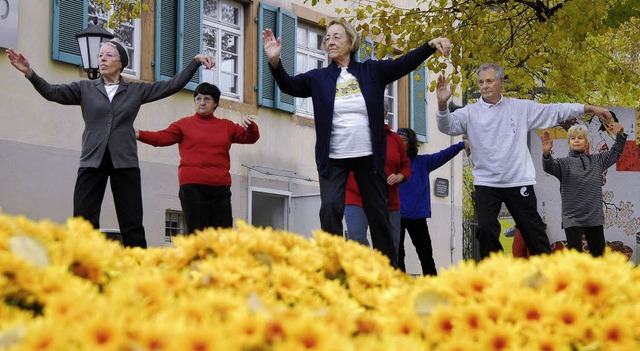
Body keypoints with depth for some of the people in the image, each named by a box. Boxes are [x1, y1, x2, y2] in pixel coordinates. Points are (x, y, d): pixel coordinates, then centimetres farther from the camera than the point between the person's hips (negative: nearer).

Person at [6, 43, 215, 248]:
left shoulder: (136, 90, 11)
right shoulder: (85, 88, 10)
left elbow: (172, 85, 10)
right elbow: (52, 92, -1)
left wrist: (195, 62, 1)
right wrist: (29, 73, -16)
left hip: (125, 163, 0)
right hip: (92, 162, 0)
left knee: (132, 224, -1)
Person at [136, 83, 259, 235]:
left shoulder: (226, 126, 17)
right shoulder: (184, 124, 8)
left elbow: (251, 138, 14)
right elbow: (162, 137, -1)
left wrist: (250, 125, -8)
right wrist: (139, 134, -17)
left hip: (220, 187, 3)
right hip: (192, 186, -3)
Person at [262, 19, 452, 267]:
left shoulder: (371, 71, 4)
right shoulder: (318, 78, 4)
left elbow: (405, 63, -3)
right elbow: (289, 85, -6)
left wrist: (431, 45, -18)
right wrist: (275, 61, -25)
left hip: (368, 157, 0)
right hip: (333, 159, 0)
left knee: (378, 212, 7)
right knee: (330, 208, -17)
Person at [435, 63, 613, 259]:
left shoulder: (521, 108, 5)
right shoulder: (470, 113, 1)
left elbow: (554, 111, 8)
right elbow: (447, 125, -13)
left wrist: (590, 108, 6)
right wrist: (442, 104, -34)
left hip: (519, 182, 1)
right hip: (486, 183, 0)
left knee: (534, 232, 6)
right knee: (486, 231, -10)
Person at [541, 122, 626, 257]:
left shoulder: (597, 160, 13)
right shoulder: (564, 162, -2)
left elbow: (615, 153, 28)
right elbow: (549, 167, -22)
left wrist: (620, 135, 17)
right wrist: (546, 154, -42)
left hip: (595, 218, 4)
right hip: (573, 219, -4)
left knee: (598, 252, 13)